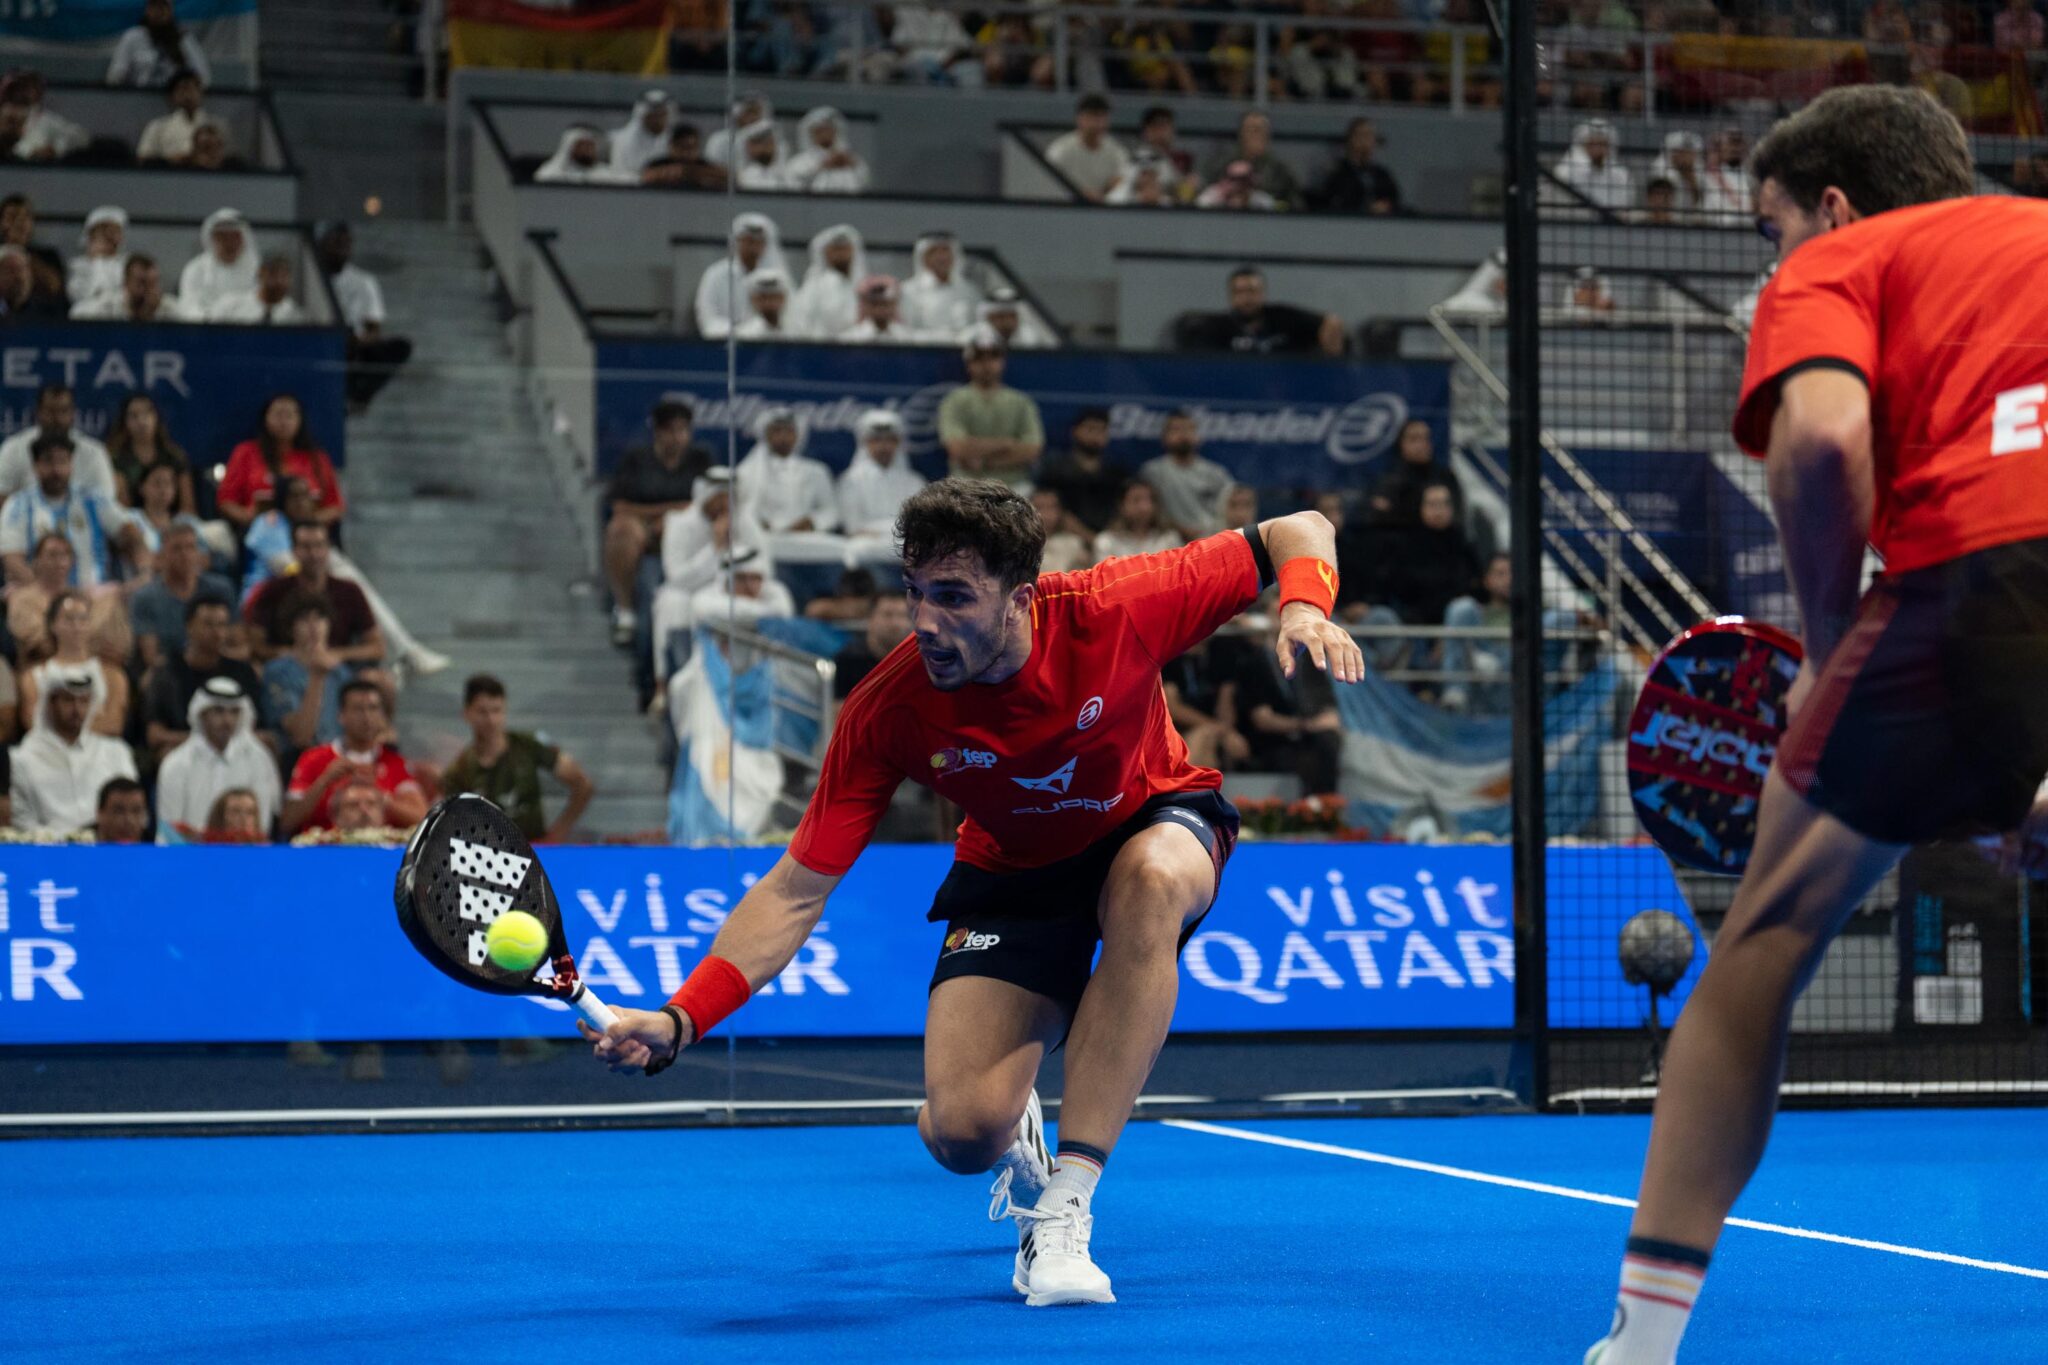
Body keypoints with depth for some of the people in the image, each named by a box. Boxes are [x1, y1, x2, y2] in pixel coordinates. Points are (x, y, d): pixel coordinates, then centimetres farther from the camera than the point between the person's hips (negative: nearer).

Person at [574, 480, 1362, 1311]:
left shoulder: (1113, 611, -29)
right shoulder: (886, 712, -26)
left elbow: (1298, 533, -15)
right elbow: (794, 893, -22)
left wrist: (1303, 608, -38)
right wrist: (680, 1021, -35)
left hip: (1155, 822, -1)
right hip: (1012, 873, 1)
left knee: (1151, 877, -41)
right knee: (961, 1132, -20)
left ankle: (1064, 1208, -34)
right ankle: (1020, 1147, 25)